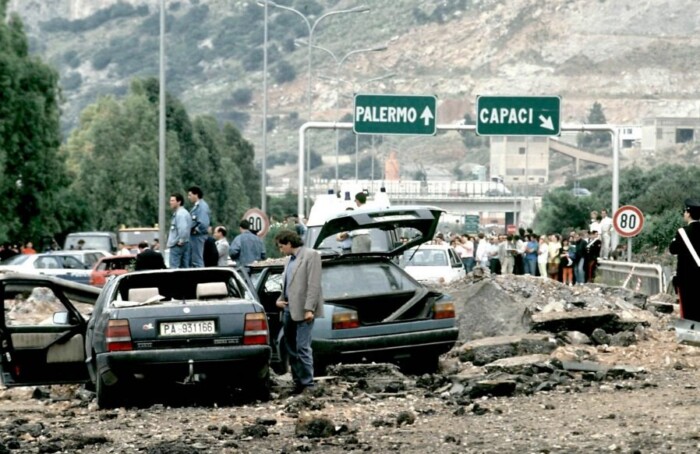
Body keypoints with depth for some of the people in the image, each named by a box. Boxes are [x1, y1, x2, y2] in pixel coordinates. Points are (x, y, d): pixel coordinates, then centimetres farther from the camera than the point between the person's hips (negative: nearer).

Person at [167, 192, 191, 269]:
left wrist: (181, 241, -18)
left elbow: (183, 229, -28)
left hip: (177, 245, -10)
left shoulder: (180, 214, -16)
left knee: (174, 268, -8)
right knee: (184, 267, 9)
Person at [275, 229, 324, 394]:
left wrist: (309, 309, -18)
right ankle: (298, 381, 16)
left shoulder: (310, 255, -5)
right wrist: (280, 300, 8)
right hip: (288, 309, 8)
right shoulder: (289, 260, 19)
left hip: (302, 310, -8)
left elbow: (314, 284, -12)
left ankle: (307, 383, -7)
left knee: (302, 348, -10)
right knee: (291, 349, 10)